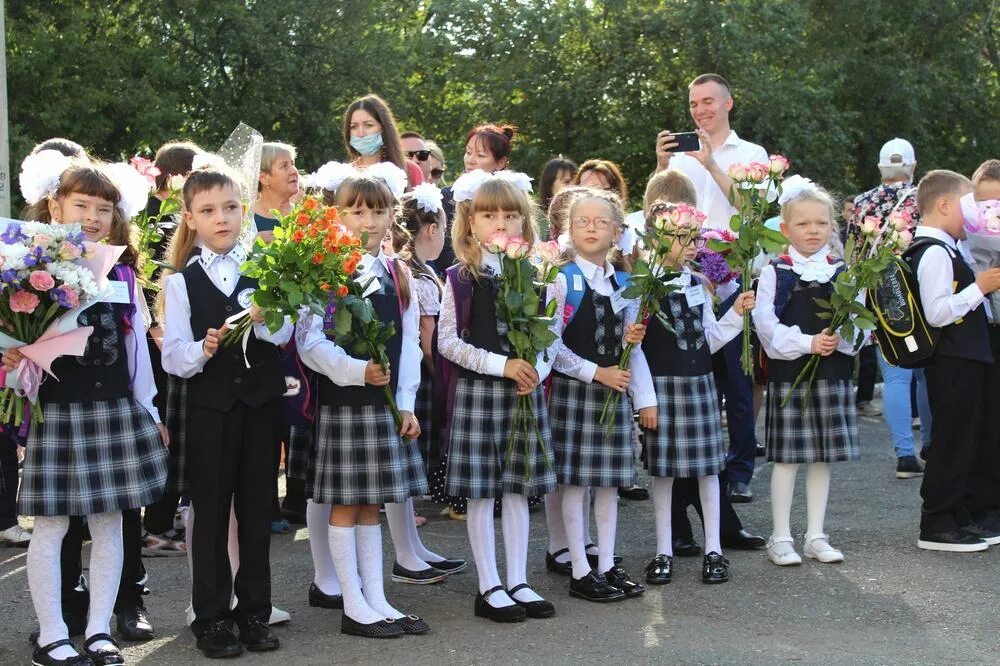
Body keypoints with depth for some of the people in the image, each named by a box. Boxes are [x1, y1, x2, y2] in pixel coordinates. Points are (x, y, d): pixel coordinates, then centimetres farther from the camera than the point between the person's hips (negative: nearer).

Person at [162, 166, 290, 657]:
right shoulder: (181, 282, 3)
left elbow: (284, 334, -8)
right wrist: (203, 349, -23)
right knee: (210, 511, 3)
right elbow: (172, 356, -3)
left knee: (257, 509, 8)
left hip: (261, 401, 1)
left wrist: (261, 318, -28)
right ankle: (211, 617, 12)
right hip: (209, 407, -1)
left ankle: (254, 611, 18)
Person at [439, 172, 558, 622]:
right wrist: (501, 365, -16)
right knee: (480, 491, 0)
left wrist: (537, 370, -10)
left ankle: (517, 582, 17)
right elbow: (447, 340, -8)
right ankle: (489, 588, 8)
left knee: (518, 487, 8)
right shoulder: (461, 279, -4)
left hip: (525, 392, 4)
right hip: (477, 390, -3)